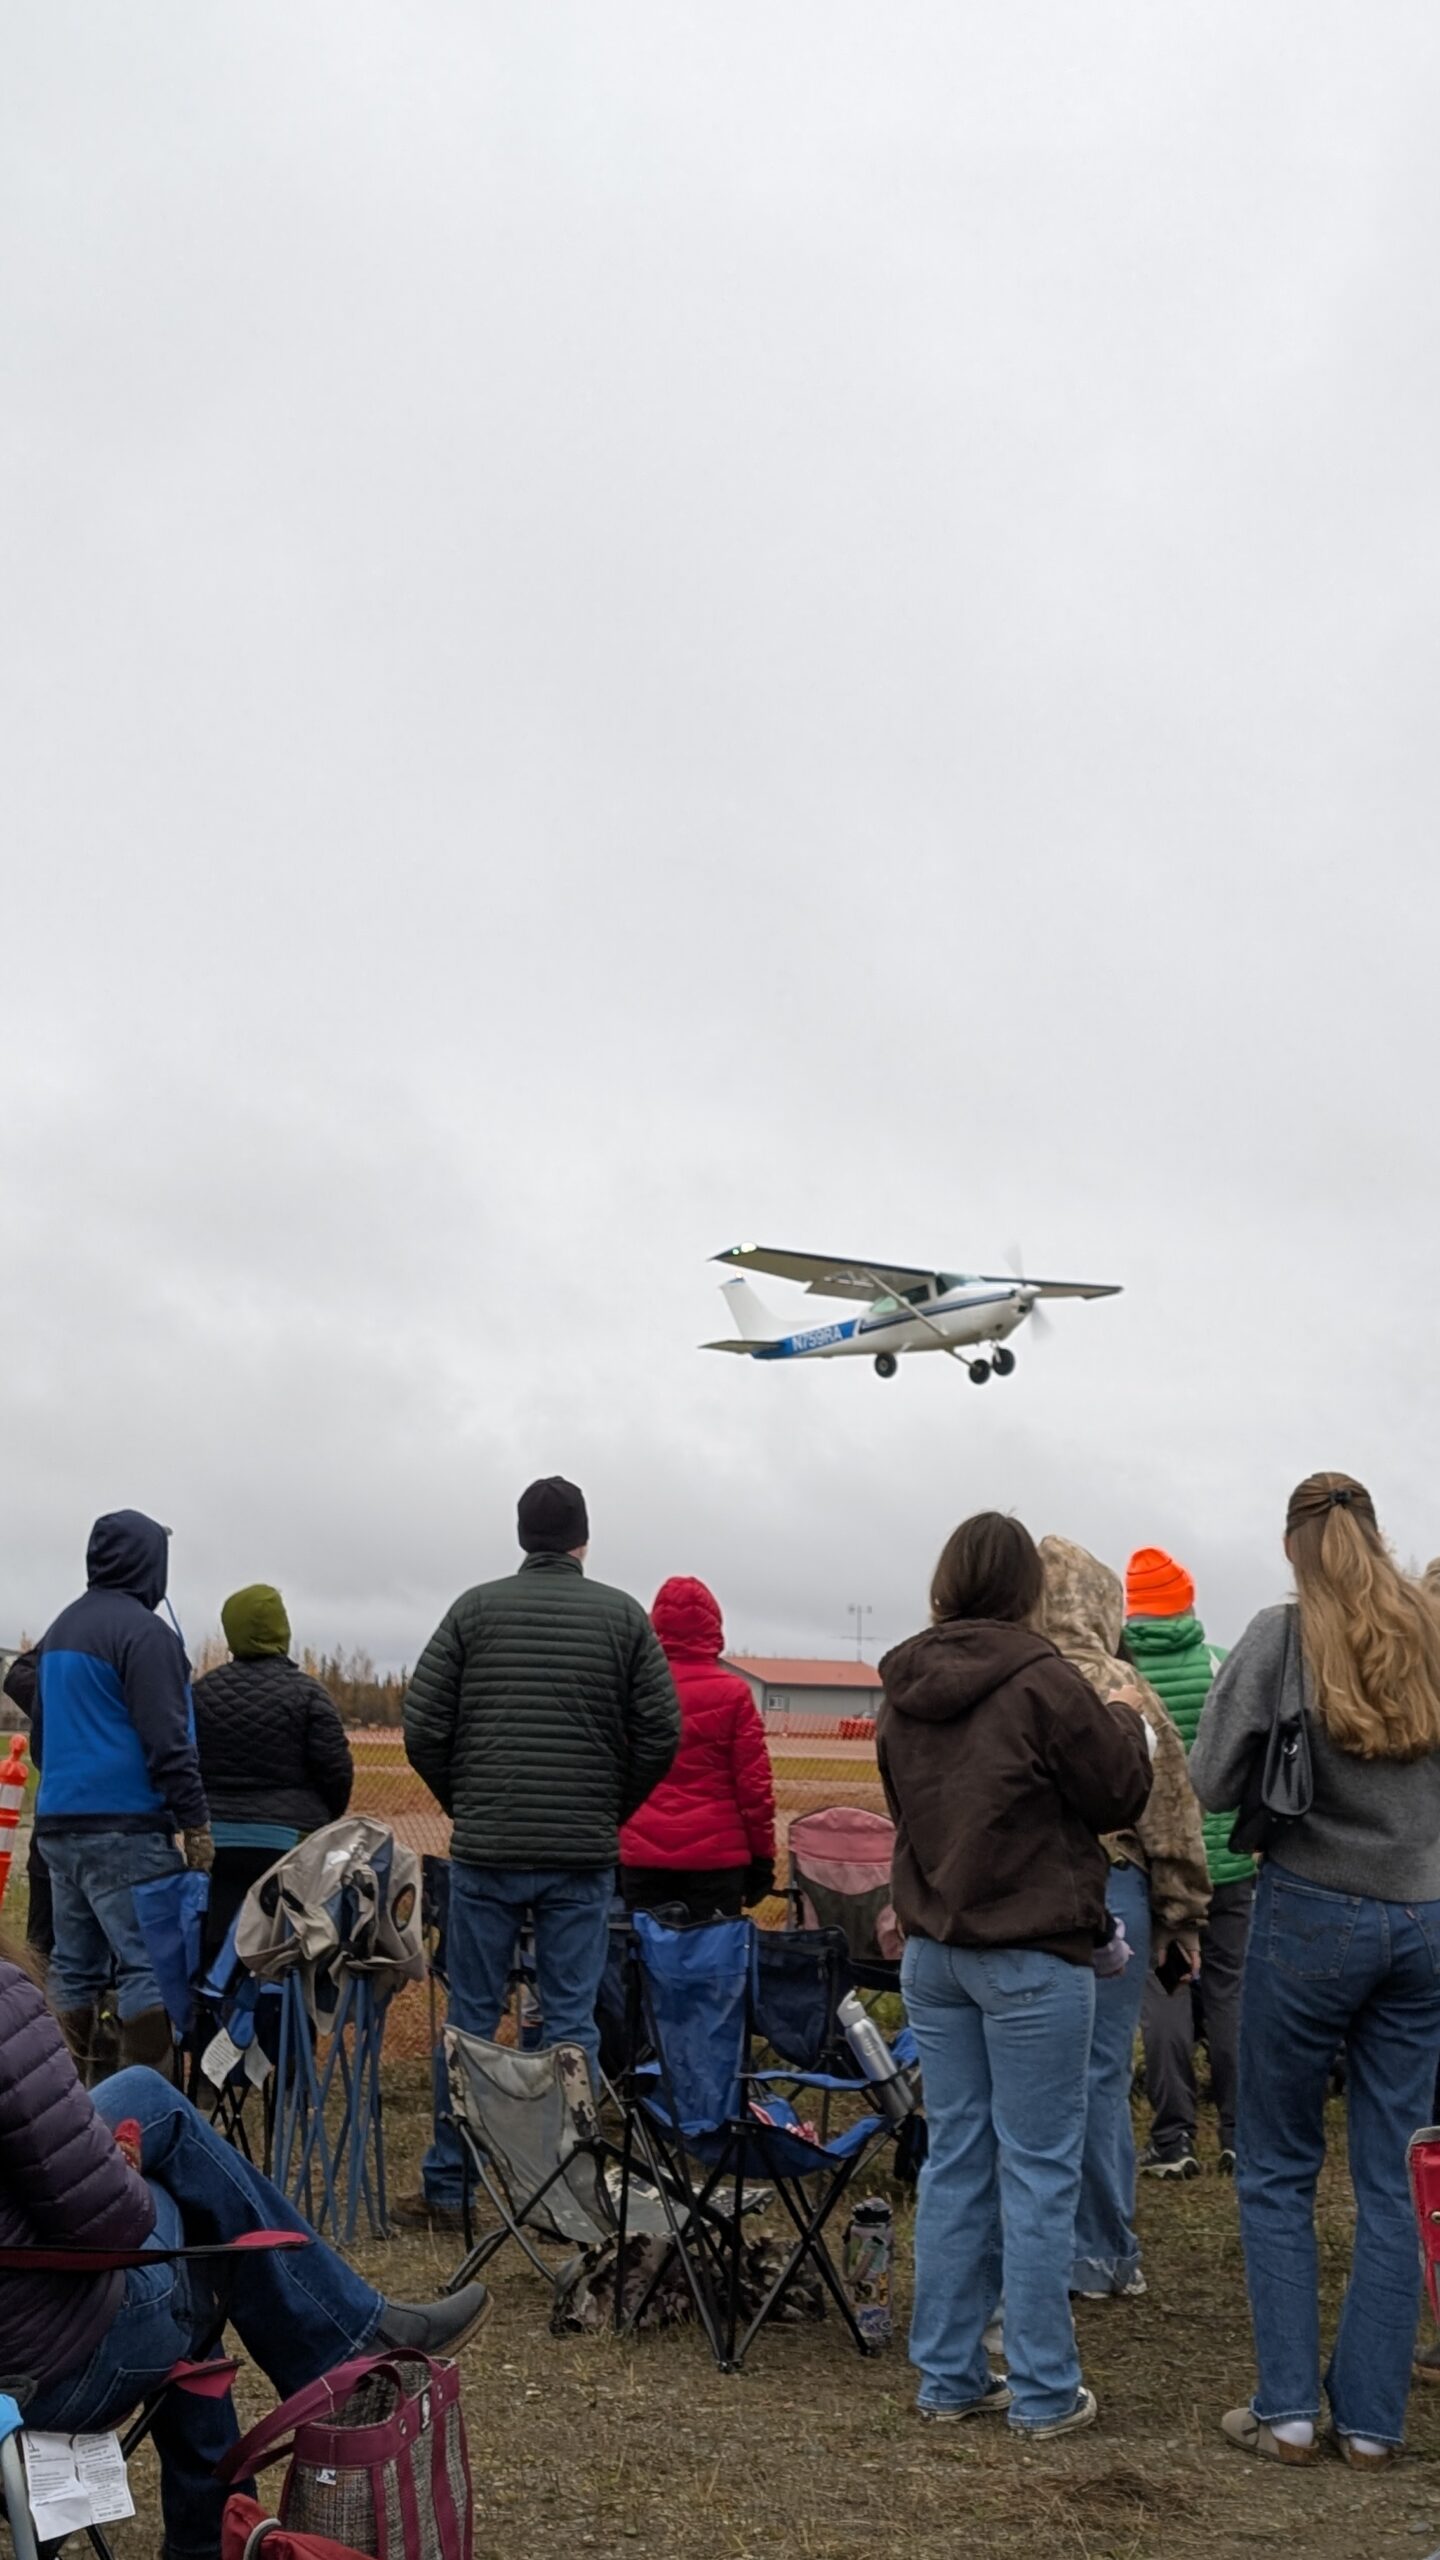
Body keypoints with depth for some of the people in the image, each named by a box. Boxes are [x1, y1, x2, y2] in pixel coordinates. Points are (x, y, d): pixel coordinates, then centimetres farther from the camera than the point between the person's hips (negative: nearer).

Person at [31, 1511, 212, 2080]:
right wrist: (195, 1821, -13)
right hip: (123, 1828, -9)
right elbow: (167, 1741, -16)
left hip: (58, 1824, 9)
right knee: (151, 1965, -6)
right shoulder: (143, 1632, -11)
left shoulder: (59, 1630, 17)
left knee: (75, 1966, 12)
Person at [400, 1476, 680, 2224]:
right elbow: (660, 1733, -2)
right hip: (584, 1856, 0)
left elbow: (422, 1727, -2)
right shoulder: (623, 1615, 1)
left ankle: (446, 2186, 14)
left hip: (485, 1852, 0)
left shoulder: (475, 1608, 1)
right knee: (571, 2022, 6)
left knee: (471, 2019, 8)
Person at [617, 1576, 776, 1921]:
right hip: (715, 1855, -2)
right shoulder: (733, 1693, -4)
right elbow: (754, 1781, -3)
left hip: (643, 1856, 2)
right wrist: (762, 1857, 5)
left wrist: (612, 1854, 14)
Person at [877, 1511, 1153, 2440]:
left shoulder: (905, 1690, 4)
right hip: (1034, 1954, -6)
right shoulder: (1040, 1681, -16)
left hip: (933, 1949, 6)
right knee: (1038, 2170, 3)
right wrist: (1125, 1721, 11)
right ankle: (1044, 2391, 11)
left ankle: (949, 2375, 20)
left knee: (956, 2158, 13)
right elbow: (1120, 1795, -6)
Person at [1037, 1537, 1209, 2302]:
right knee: (1098, 2072, 5)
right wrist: (1181, 1915, 5)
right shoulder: (1117, 1690, -6)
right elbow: (1168, 1810, -3)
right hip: (1105, 1892, -3)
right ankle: (1101, 2252, 14)